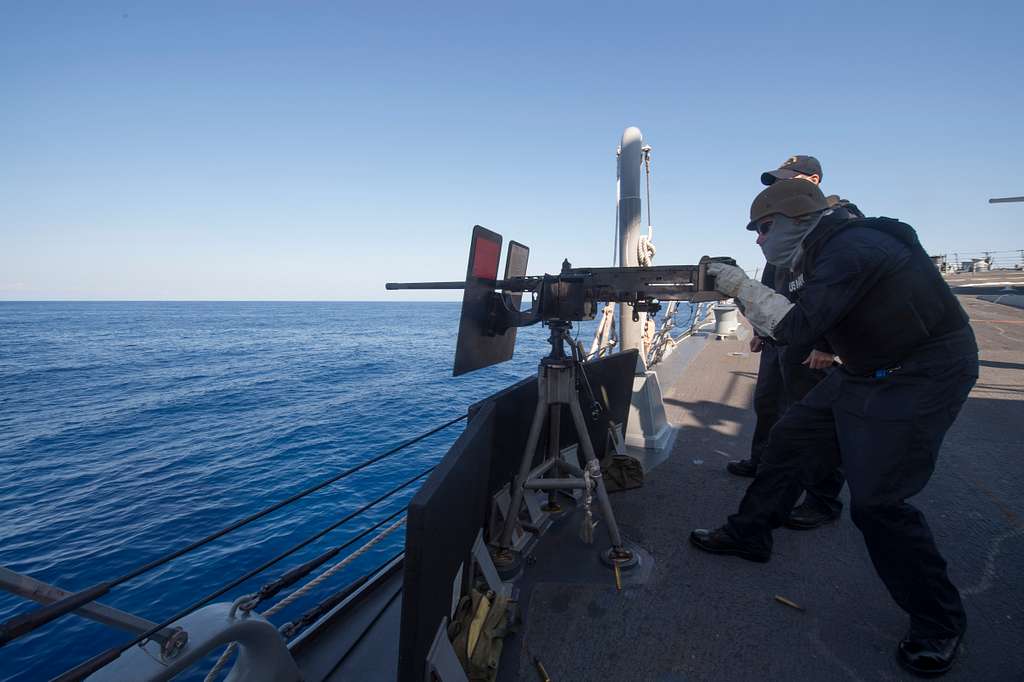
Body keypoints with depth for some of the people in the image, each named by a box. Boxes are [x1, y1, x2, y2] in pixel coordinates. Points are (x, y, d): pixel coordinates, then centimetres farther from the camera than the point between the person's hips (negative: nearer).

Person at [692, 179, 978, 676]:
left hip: (921, 378, -10)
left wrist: (742, 287, -19)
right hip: (866, 370, 10)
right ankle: (747, 535, 25)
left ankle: (939, 622, 14)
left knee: (876, 501, -10)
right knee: (791, 438, 9)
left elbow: (796, 325, -29)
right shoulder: (831, 247, 5)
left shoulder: (851, 249, -25)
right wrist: (740, 291, 2)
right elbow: (803, 315, 12)